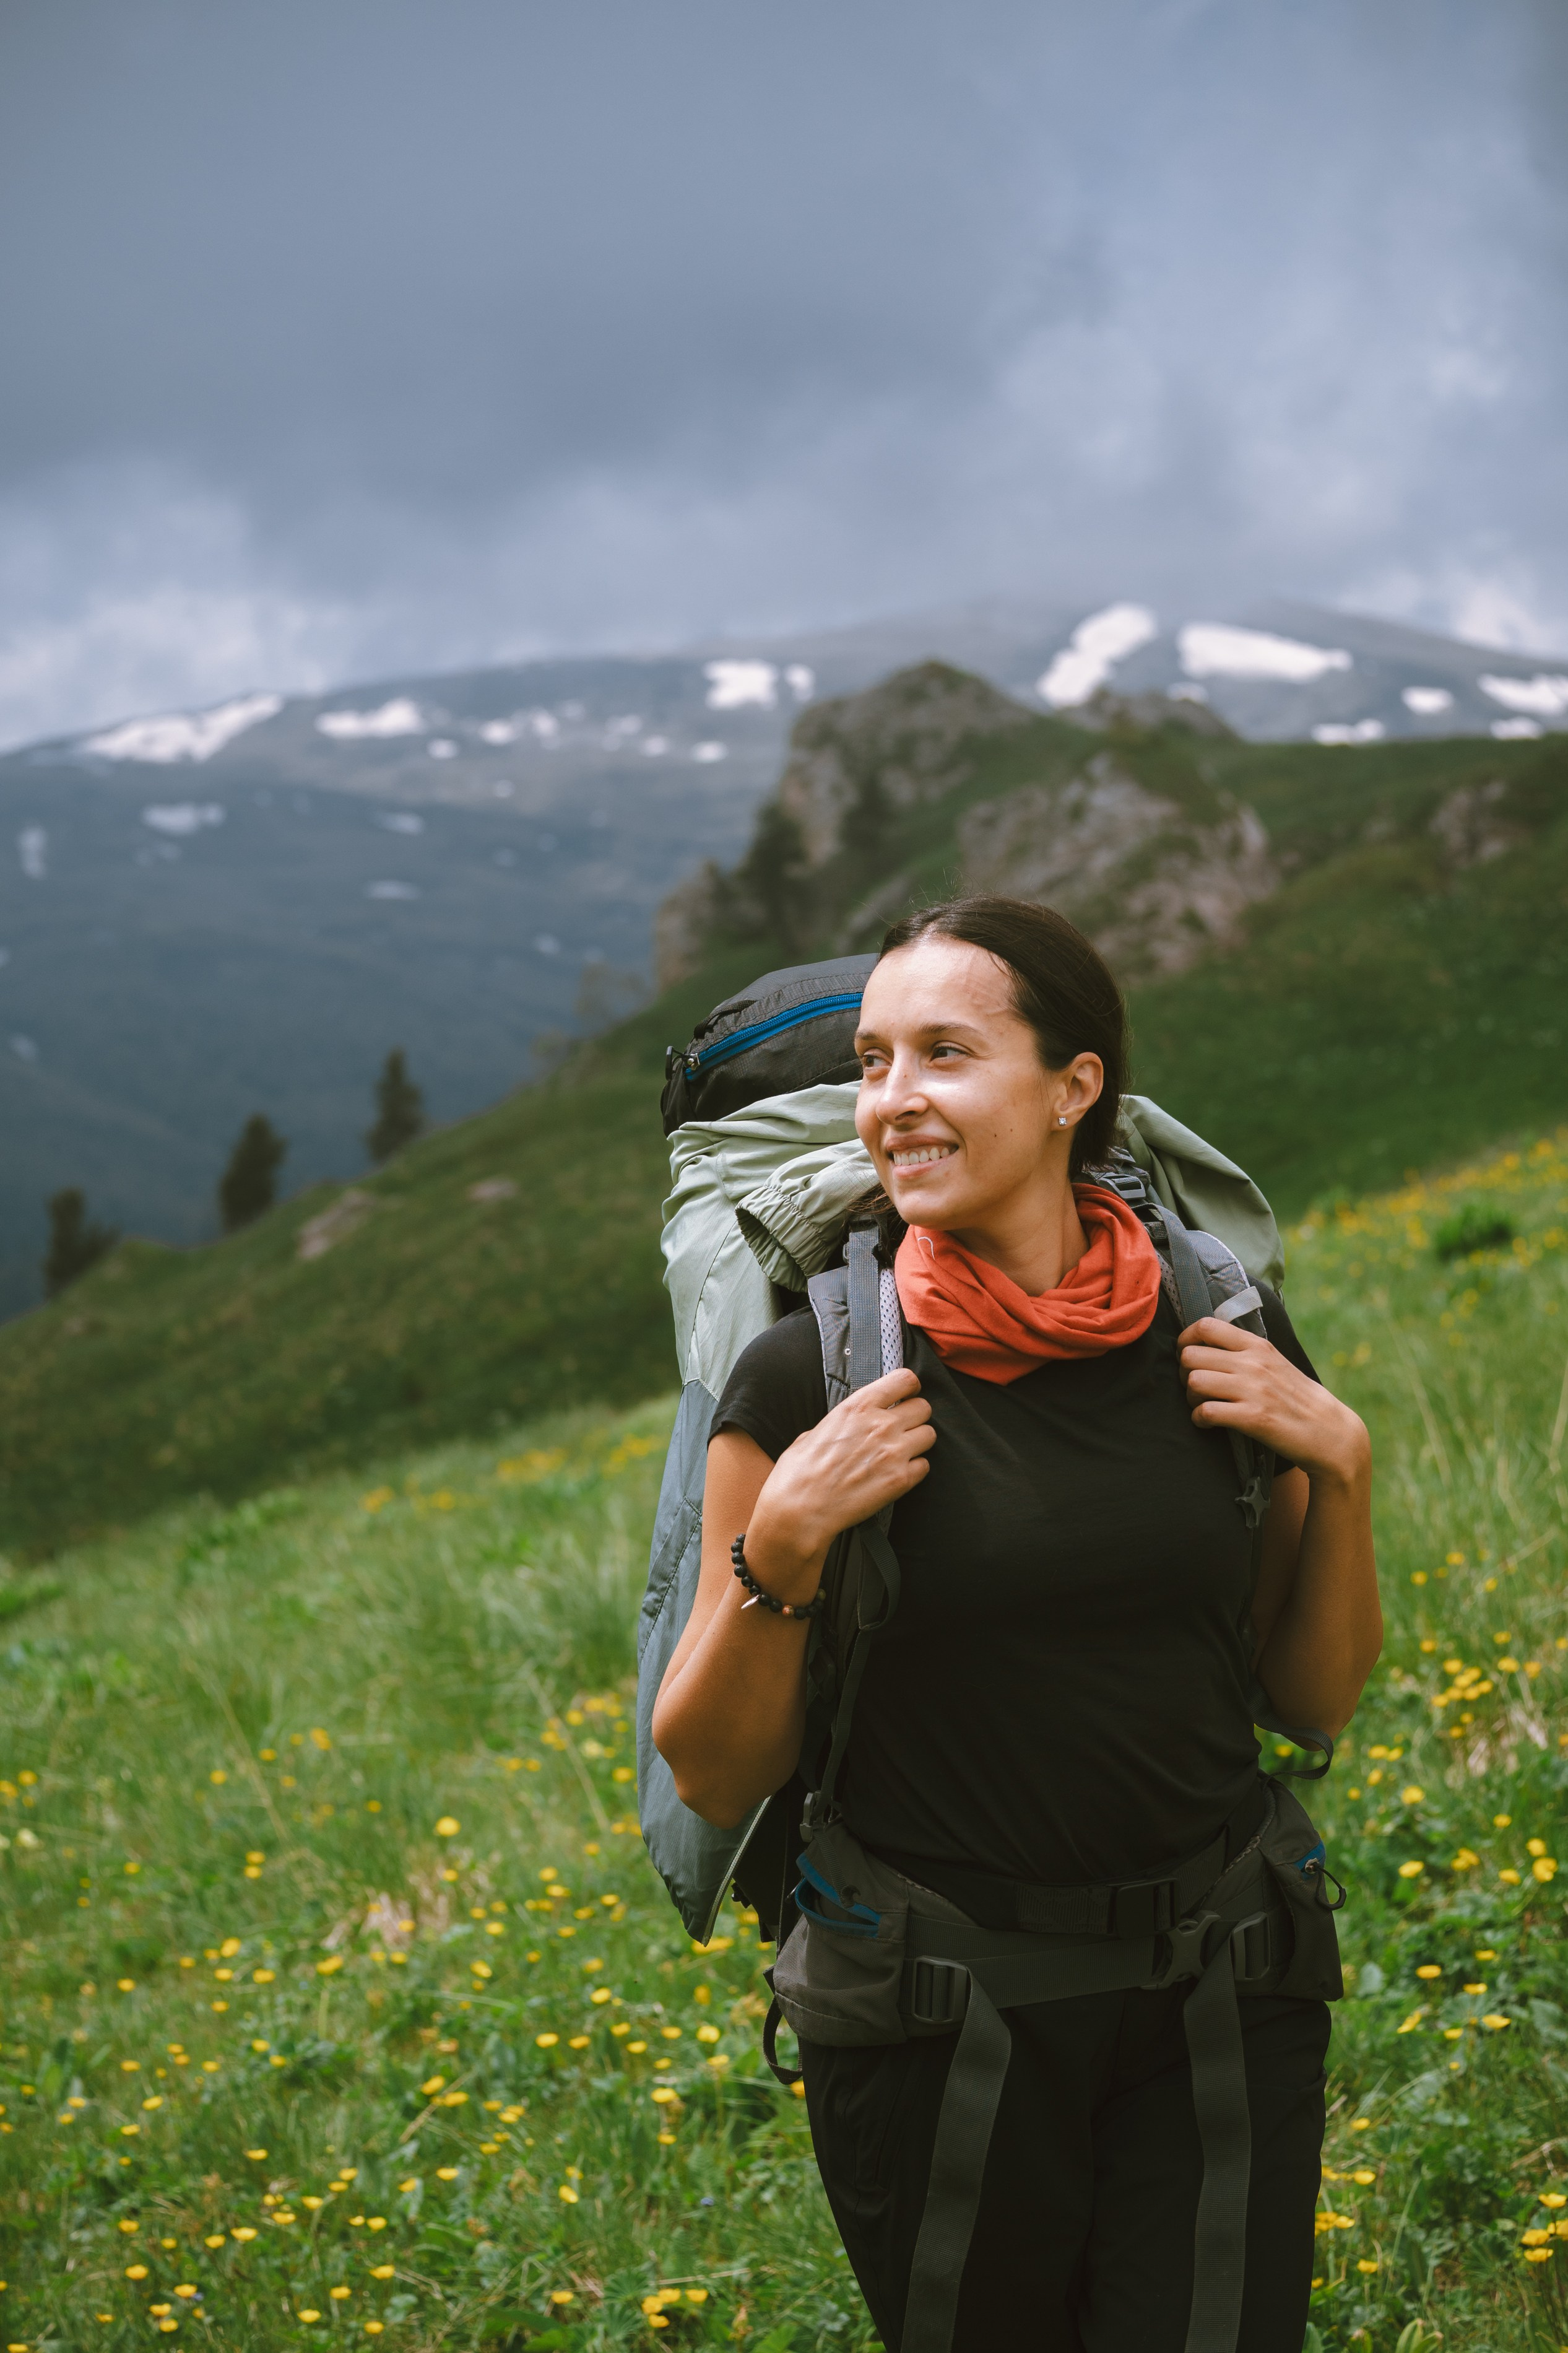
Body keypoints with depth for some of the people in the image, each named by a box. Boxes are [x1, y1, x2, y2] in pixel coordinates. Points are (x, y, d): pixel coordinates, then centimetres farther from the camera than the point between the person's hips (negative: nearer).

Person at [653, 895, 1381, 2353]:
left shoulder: (1224, 1341, -1)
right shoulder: (808, 1377, -9)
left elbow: (1314, 1696, 9)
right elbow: (717, 1778, -5)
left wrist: (1340, 1468, -5)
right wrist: (779, 1547, -20)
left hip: (1219, 1997, 2)